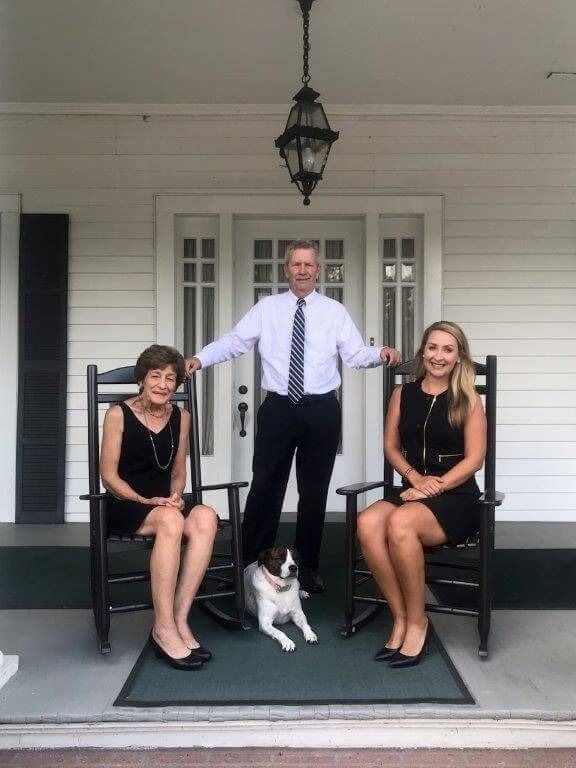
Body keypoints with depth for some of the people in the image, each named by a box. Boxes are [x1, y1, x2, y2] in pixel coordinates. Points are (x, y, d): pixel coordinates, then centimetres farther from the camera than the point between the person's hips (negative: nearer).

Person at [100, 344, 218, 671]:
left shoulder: (181, 417, 10)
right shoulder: (119, 414, -3)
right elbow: (109, 475, -5)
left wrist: (175, 496, -6)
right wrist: (146, 501, -17)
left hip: (165, 504, 4)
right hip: (125, 506, -4)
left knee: (206, 518, -30)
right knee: (171, 519, -37)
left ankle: (179, 619, -25)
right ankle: (164, 629, -30)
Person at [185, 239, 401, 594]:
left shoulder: (335, 311, 5)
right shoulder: (267, 308, 5)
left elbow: (356, 354, -1)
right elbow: (234, 341, 2)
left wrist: (381, 354, -20)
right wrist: (200, 358, -12)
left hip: (321, 410, 1)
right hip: (278, 408, 0)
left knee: (314, 490, 9)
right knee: (265, 486, 2)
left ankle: (308, 566, 24)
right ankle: (252, 563, 16)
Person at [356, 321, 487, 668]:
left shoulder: (468, 399, 1)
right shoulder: (403, 394, 10)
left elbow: (474, 458, -4)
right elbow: (391, 447, 11)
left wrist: (435, 486, -14)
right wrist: (416, 477, -7)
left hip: (456, 497, -3)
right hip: (413, 492, 4)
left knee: (399, 522, -34)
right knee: (368, 522, -29)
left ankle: (417, 622, -15)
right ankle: (401, 618, -15)